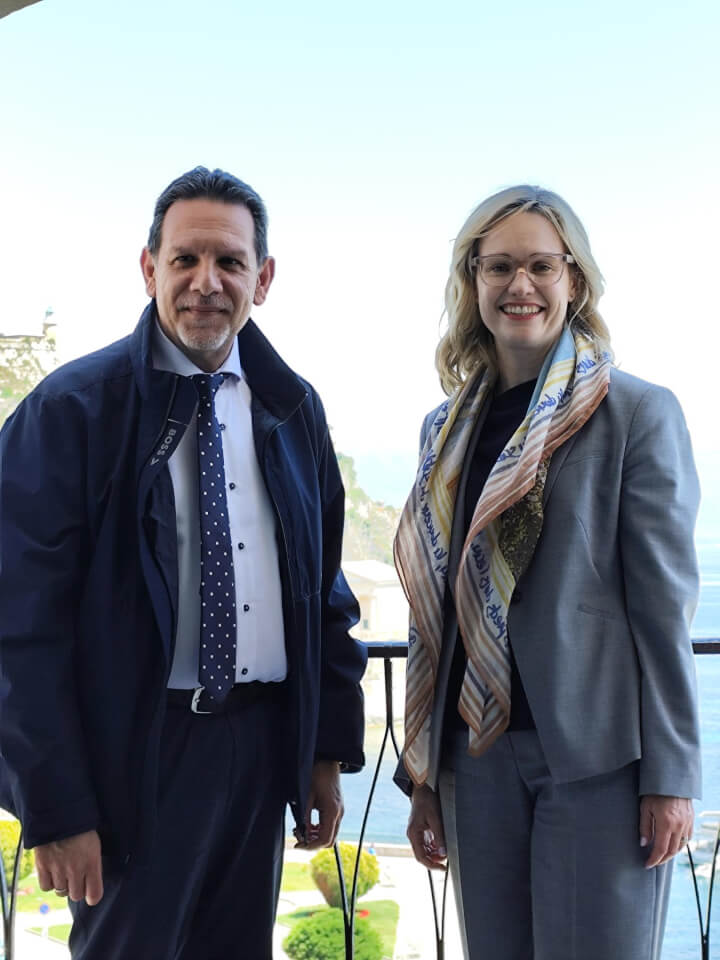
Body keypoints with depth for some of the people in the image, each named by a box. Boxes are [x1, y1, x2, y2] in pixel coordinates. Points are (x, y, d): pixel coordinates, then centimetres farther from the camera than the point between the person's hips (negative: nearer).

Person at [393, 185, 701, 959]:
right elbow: (434, 609, 12)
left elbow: (663, 603, -6)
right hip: (477, 751, 5)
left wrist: (669, 776, -10)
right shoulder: (448, 429, 11)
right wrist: (422, 774, 12)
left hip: (600, 754, -4)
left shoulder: (638, 413, -3)